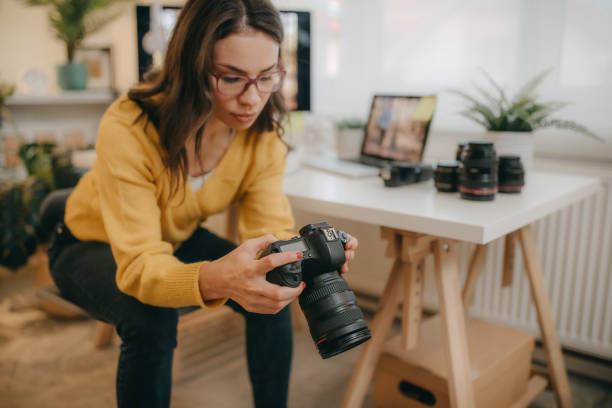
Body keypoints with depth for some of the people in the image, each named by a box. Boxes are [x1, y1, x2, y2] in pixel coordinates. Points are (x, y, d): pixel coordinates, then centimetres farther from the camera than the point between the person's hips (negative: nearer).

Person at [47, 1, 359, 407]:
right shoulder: (128, 127, -35)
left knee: (269, 293, -18)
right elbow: (140, 266, -39)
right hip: (92, 245, -3)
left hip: (178, 240, 4)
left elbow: (271, 230, -23)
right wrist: (215, 279, -60)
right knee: (152, 319, -33)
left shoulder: (264, 133, -21)